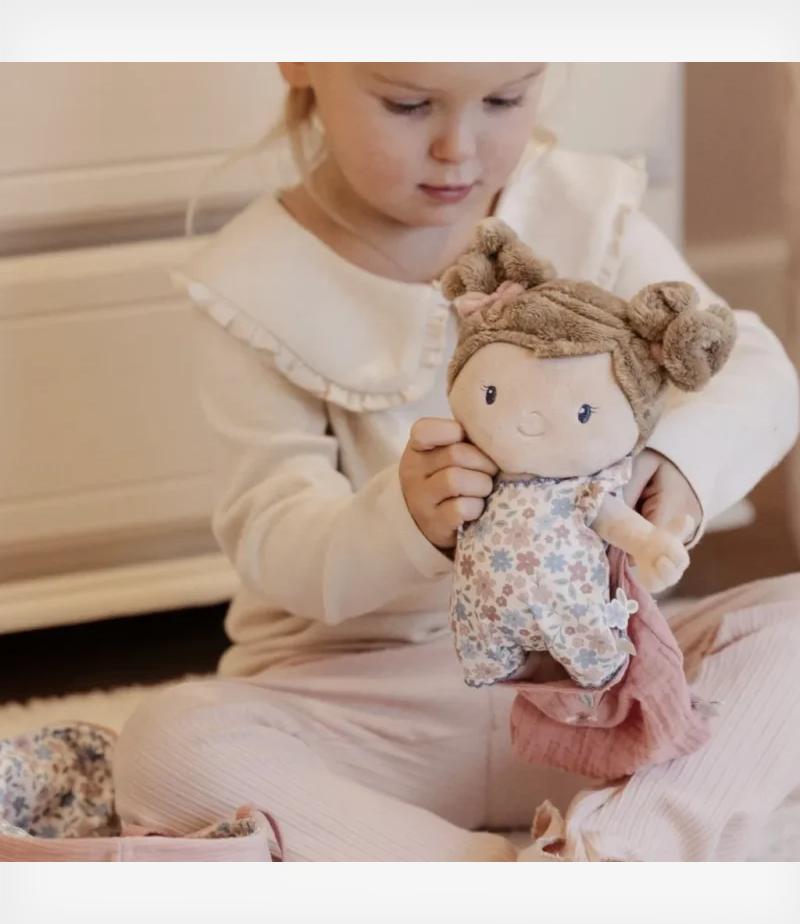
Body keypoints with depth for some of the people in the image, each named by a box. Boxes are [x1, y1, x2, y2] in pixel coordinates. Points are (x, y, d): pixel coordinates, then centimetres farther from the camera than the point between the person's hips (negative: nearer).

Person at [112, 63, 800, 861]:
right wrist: (400, 522, -35)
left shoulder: (587, 210, 0)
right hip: (361, 694, -2)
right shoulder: (258, 285, -7)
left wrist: (683, 459, -27)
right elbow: (270, 537, -12)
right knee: (168, 746, -32)